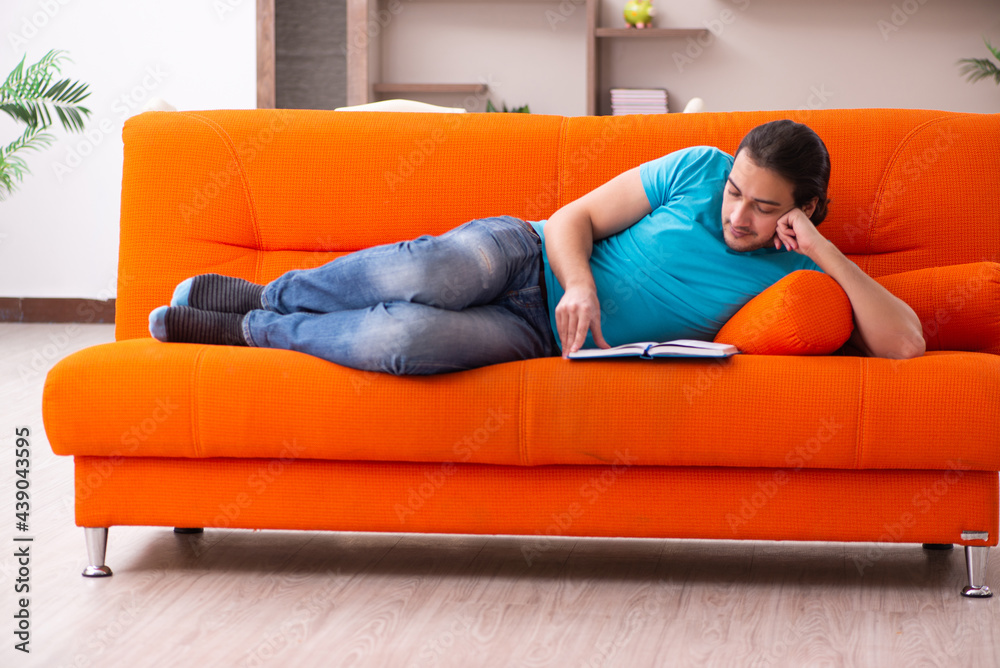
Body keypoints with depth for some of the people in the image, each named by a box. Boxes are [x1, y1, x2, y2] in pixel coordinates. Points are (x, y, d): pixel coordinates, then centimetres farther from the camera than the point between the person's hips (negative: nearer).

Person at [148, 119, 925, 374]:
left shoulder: (800, 276, -1)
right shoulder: (700, 168, -2)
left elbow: (904, 341, -12)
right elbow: (575, 216, -1)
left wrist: (825, 252, -20)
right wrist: (579, 283, -22)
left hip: (544, 337, 0)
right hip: (524, 255, 0)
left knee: (406, 339, -33)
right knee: (432, 275, -39)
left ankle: (243, 329, -10)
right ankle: (263, 294, -13)